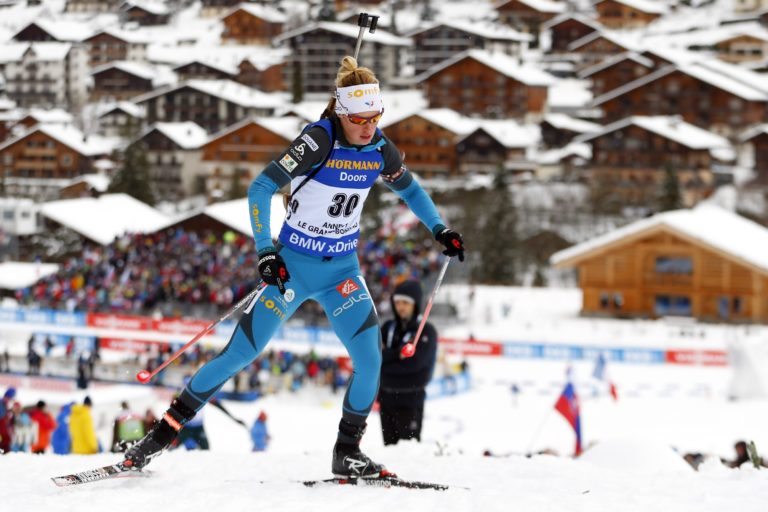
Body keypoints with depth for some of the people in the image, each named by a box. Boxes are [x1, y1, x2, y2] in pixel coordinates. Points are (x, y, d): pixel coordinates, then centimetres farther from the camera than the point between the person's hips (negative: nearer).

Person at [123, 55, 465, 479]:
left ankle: (347, 452, 4)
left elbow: (408, 188, 19)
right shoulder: (319, 140, -20)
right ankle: (164, 432, 5)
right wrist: (265, 251, -25)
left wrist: (439, 229, 13)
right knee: (240, 354, -5)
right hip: (293, 265, -4)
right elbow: (260, 189, -20)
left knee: (369, 359, -13)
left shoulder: (380, 149, -4)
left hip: (342, 269, 4)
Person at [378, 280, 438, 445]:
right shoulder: (388, 328, 10)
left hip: (410, 400, -5)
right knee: (389, 446, 9)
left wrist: (386, 356, -9)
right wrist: (397, 353, -11)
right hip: (386, 397, 5)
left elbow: (413, 362, -16)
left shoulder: (426, 331, -5)